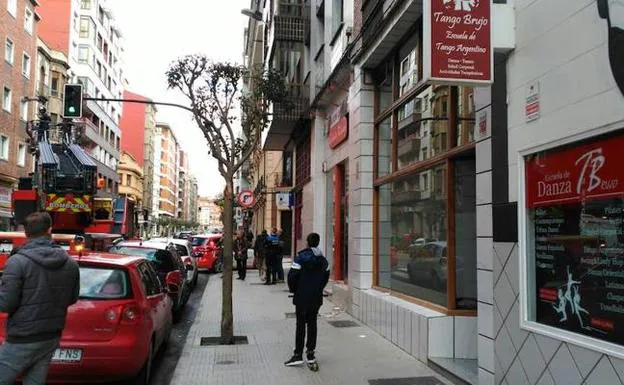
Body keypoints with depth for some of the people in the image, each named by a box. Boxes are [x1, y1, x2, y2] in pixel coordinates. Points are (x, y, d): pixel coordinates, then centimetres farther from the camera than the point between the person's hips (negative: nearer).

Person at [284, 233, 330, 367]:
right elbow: (326, 277, 12)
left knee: (300, 325, 1)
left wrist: (293, 290, 1)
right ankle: (310, 353, 14)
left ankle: (298, 354, 3)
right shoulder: (323, 259, 5)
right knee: (312, 323, 11)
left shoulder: (301, 257, -13)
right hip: (317, 297, 5)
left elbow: (292, 275, -15)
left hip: (302, 297, -4)